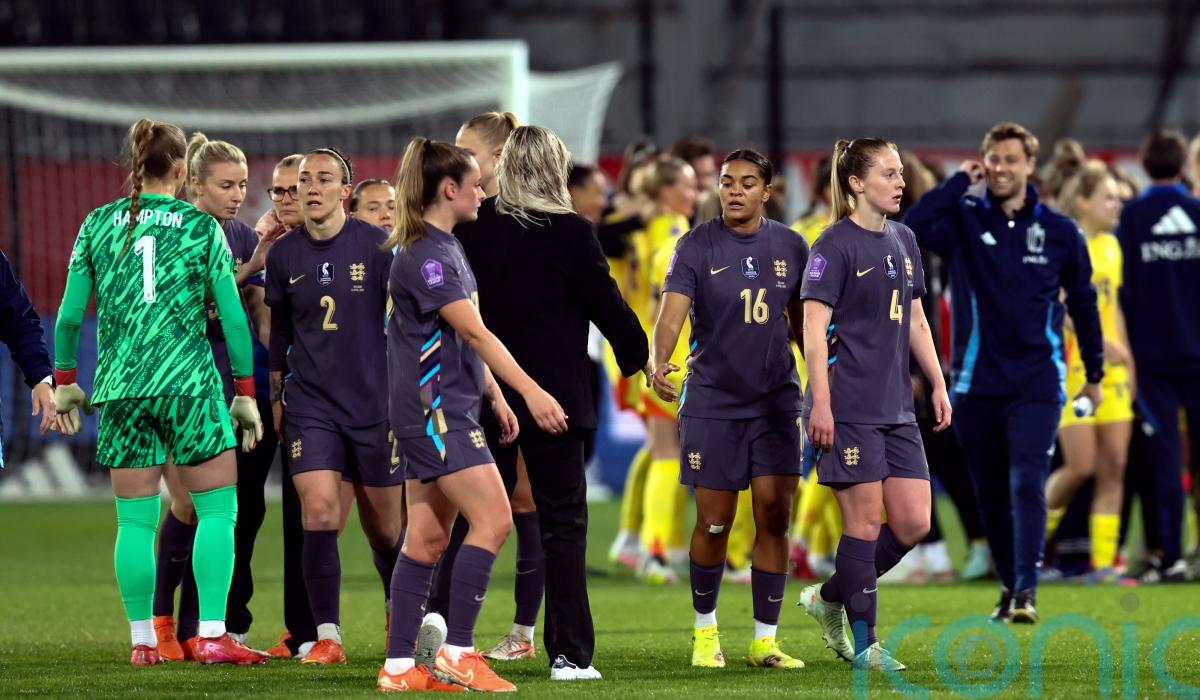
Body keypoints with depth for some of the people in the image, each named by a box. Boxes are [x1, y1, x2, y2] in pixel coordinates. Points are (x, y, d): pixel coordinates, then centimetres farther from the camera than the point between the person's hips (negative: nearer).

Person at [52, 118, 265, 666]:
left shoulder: (99, 225, 7)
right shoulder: (201, 227, 2)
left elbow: (70, 314, 7)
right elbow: (232, 315, 0)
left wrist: (64, 381, 19)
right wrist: (246, 392, 7)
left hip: (119, 385, 3)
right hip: (189, 382, -3)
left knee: (135, 519, 7)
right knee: (217, 510, 3)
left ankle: (142, 639, 8)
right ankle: (212, 636, -6)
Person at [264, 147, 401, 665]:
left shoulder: (377, 245, -6)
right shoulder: (283, 254, 3)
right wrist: (275, 394, 16)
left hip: (374, 403, -1)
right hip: (310, 404, 1)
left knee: (383, 527, 8)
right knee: (319, 512, -16)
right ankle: (326, 636, -9)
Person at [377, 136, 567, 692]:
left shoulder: (444, 248, 15)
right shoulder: (424, 255, -16)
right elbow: (475, 333, -22)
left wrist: (496, 397, 20)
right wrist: (530, 391, -25)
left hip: (447, 409, 10)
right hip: (433, 409, -10)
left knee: (428, 536, 8)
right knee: (493, 520, -12)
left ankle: (400, 666, 8)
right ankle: (456, 653, -10)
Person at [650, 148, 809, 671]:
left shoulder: (791, 247, 4)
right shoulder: (697, 246, -6)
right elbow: (671, 313, -18)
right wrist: (659, 363, -37)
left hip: (776, 400, 2)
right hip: (712, 402, -2)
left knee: (774, 518, -3)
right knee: (714, 524, 0)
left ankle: (765, 640, 4)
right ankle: (705, 628, 22)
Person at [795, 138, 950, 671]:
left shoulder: (903, 241, 14)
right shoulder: (836, 245, -8)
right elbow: (814, 327, -12)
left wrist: (938, 385, 16)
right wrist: (820, 403, -18)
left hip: (896, 407, 7)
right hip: (849, 406, -7)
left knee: (913, 524, 3)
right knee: (865, 522, -4)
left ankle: (829, 598, 21)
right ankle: (863, 644, 4)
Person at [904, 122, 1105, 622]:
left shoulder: (1059, 232, 4)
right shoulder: (964, 220, 2)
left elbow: (1082, 301, 15)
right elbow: (911, 228, -19)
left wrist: (1095, 373, 18)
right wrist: (961, 182, -13)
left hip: (1037, 383, -1)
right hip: (977, 383, 1)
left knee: (1027, 485, -15)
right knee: (991, 493, 8)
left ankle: (1026, 590, -20)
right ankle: (1008, 585, 21)